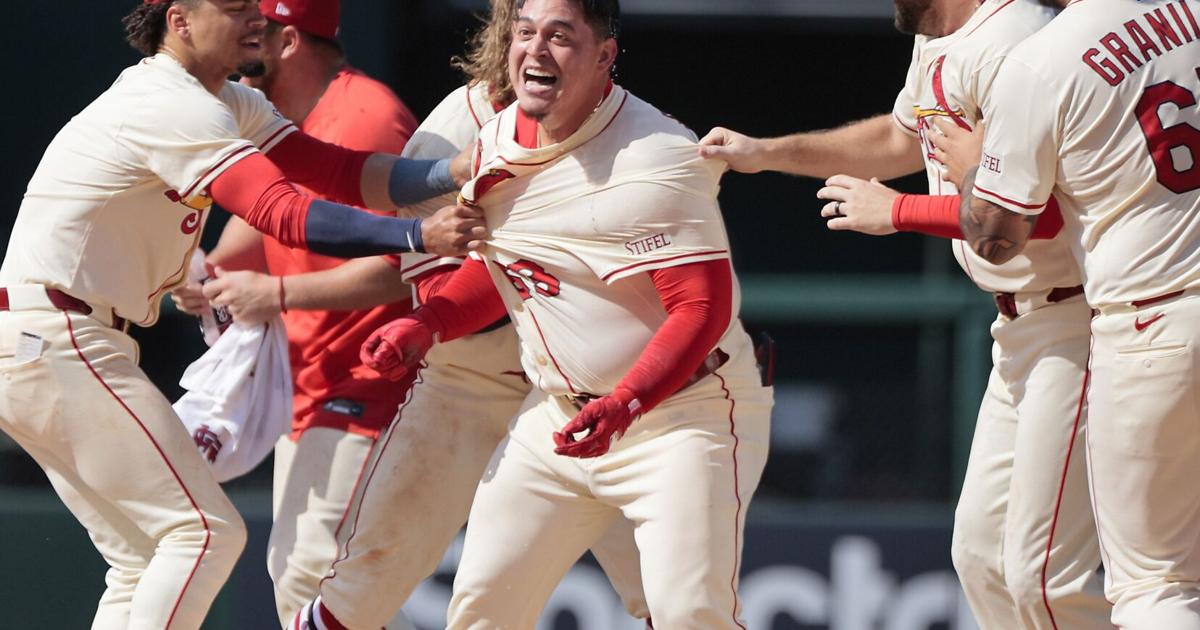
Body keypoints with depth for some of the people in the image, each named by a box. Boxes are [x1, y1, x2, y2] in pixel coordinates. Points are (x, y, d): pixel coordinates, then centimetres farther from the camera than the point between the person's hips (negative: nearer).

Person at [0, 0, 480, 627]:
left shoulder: (230, 105, 16)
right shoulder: (175, 107, -16)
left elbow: (341, 170, 6)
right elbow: (284, 213, -26)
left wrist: (451, 172, -9)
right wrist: (418, 236, -31)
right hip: (55, 341, -11)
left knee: (145, 561, 12)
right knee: (204, 531, -12)